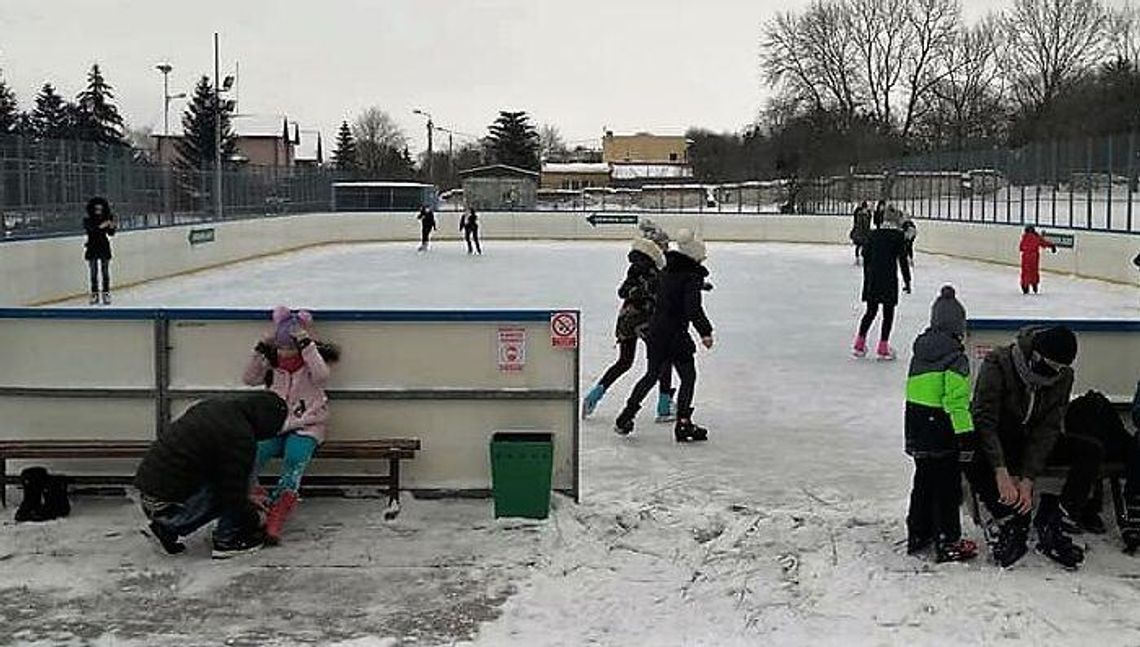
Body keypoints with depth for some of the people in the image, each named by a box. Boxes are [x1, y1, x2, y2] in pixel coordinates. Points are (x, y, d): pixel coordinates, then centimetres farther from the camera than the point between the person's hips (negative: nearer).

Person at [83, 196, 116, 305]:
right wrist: (100, 226, -36)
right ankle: (95, 294, 10)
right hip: (92, 248, -1)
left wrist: (112, 225, -25)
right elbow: (90, 229, -23)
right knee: (93, 272, 3)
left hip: (104, 248, 1)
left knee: (105, 272, 1)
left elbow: (111, 233, -7)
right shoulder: (88, 221, -4)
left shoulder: (106, 220, 0)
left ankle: (106, 294, 6)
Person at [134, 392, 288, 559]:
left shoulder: (214, 405, 10)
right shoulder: (240, 438, -18)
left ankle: (167, 529, 17)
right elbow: (234, 494, -12)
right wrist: (255, 522, 6)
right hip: (167, 506, -9)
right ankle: (226, 541, 7)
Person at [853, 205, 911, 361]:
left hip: (872, 277, 5)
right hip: (889, 278, -5)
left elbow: (866, 257, 10)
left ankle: (859, 344, 16)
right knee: (888, 314, 6)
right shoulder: (898, 235, -7)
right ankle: (883, 348, 6)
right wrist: (907, 281, -3)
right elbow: (902, 259, -9)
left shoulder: (874, 234, 7)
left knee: (871, 311, 16)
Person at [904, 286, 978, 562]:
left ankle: (918, 534, 26)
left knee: (924, 482, 18)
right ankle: (948, 543, 6)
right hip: (942, 434, -8)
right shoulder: (955, 358, -16)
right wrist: (966, 436, -17)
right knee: (947, 488, 1)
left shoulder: (920, 351, 9)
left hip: (916, 430, 8)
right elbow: (956, 403, -21)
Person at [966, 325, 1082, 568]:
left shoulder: (1063, 376, -13)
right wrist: (1002, 473, -37)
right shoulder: (998, 364, -25)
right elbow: (984, 420, -29)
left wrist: (1027, 479, -26)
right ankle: (1011, 522, -20)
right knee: (975, 466, -36)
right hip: (993, 441, -4)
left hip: (1032, 443, 4)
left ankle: (1050, 529, -13)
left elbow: (1048, 429, -16)